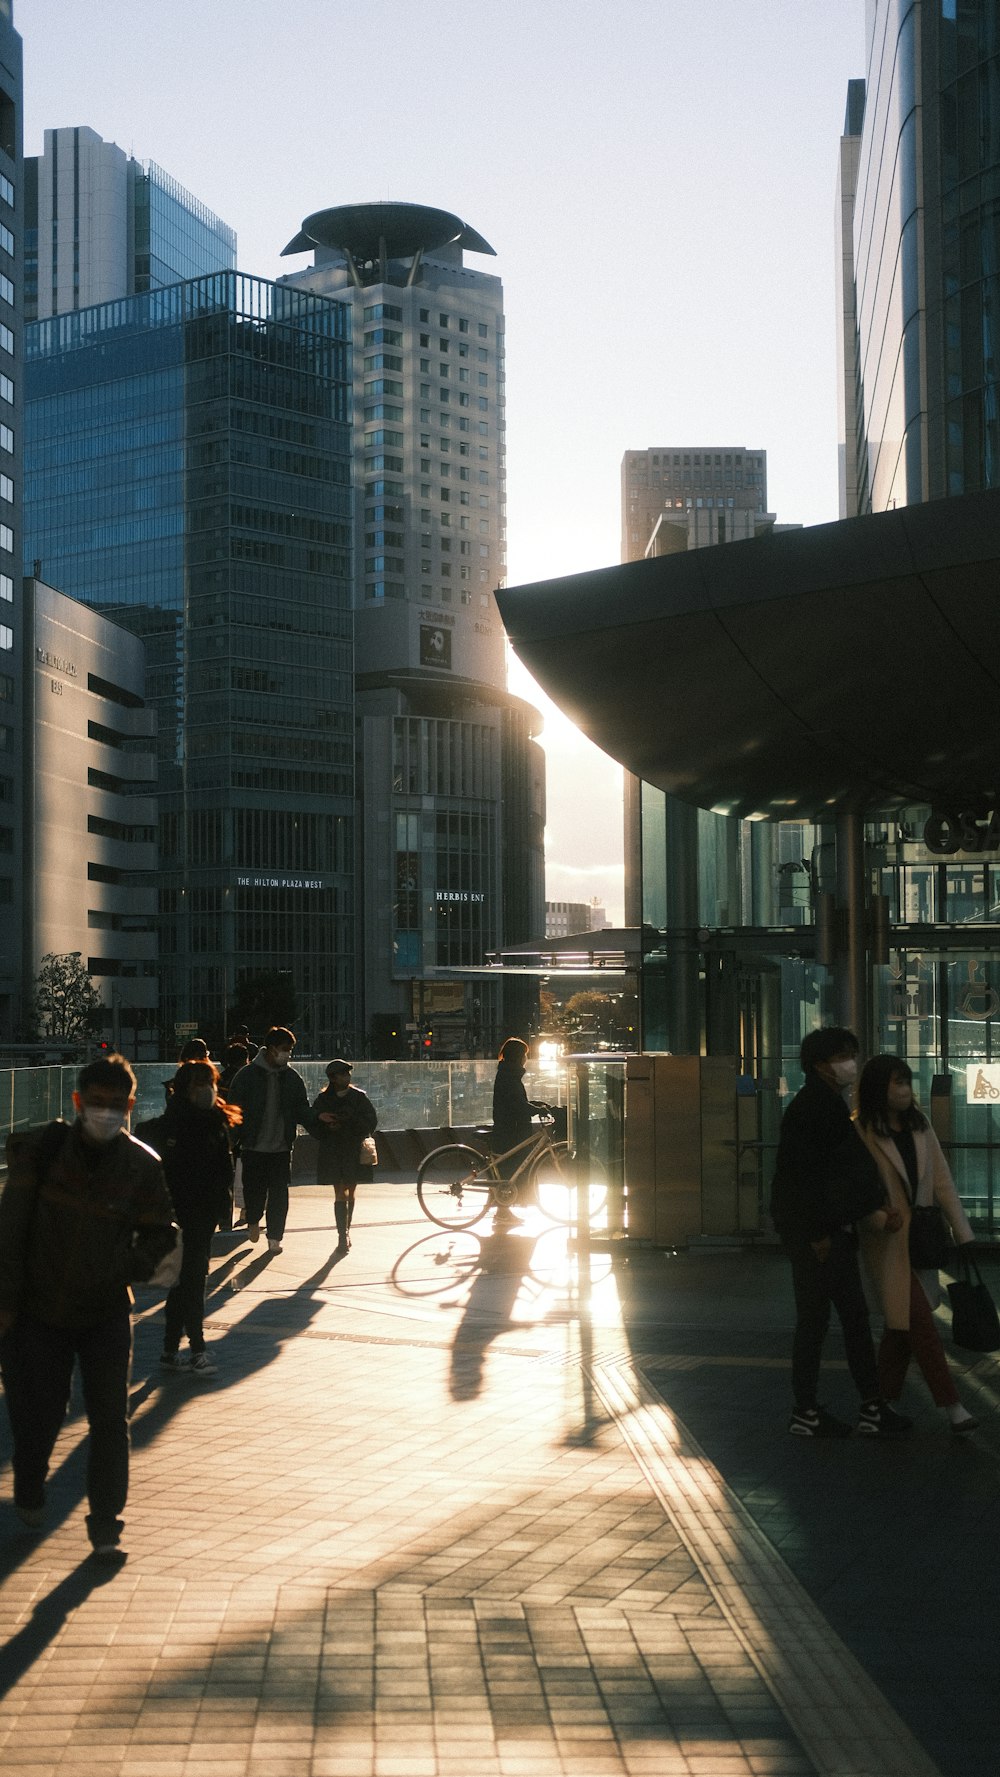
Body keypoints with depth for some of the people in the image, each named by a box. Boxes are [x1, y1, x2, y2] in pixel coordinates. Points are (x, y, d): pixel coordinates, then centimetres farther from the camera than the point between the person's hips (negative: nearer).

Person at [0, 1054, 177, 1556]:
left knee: (110, 1420, -2)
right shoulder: (41, 1151, -9)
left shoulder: (142, 1165, -5)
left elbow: (159, 1231, 9)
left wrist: (133, 1268, -8)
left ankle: (105, 1521, 10)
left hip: (106, 1313, 1)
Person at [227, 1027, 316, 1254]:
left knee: (279, 1193, 0)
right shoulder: (247, 1075, -6)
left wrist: (319, 1132, -4)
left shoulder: (292, 1078, 4)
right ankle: (253, 1220, 36)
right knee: (254, 1189, 6)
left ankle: (274, 1237, 10)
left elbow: (303, 1110, 9)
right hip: (254, 1147, -2)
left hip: (282, 1147, 2)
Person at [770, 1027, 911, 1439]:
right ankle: (805, 1412, 7)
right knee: (814, 1317, -2)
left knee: (855, 1316, 11)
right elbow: (801, 1174, -22)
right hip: (814, 1234, -10)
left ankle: (872, 1408, 15)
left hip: (835, 1231, 10)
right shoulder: (809, 1108, -16)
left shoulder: (832, 1105, 16)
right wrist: (817, 1234, -21)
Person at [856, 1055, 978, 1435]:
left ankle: (886, 1403, 22)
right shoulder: (861, 1133, -11)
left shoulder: (919, 1125, 7)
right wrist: (880, 1219, -25)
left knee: (902, 1325, 11)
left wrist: (961, 1231, 4)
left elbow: (942, 1180, 6)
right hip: (887, 1240, -6)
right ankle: (952, 1406, -9)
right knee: (919, 1322, -11)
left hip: (922, 1238, 6)